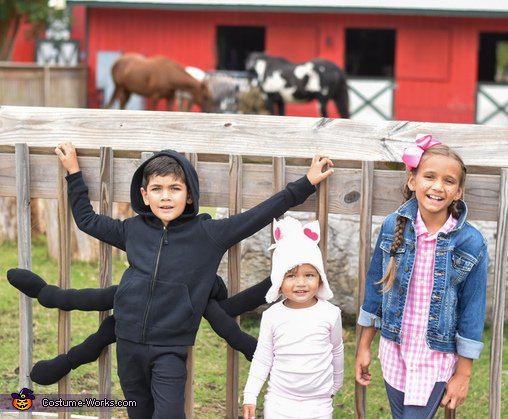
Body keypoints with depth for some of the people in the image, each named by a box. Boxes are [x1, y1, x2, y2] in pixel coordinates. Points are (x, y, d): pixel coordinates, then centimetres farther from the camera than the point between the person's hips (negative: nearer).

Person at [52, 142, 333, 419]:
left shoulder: (208, 234, -6)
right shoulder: (134, 230, 3)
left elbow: (259, 215, -6)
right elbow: (86, 219, 16)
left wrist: (306, 183, -7)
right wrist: (74, 171, 17)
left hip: (170, 348, -3)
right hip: (129, 343, 3)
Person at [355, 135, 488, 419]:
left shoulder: (471, 243, -12)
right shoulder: (394, 226, -6)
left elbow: (472, 309, -7)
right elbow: (376, 286, 5)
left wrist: (463, 373, -4)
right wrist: (364, 346, 8)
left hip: (437, 358, -3)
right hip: (394, 351, 3)